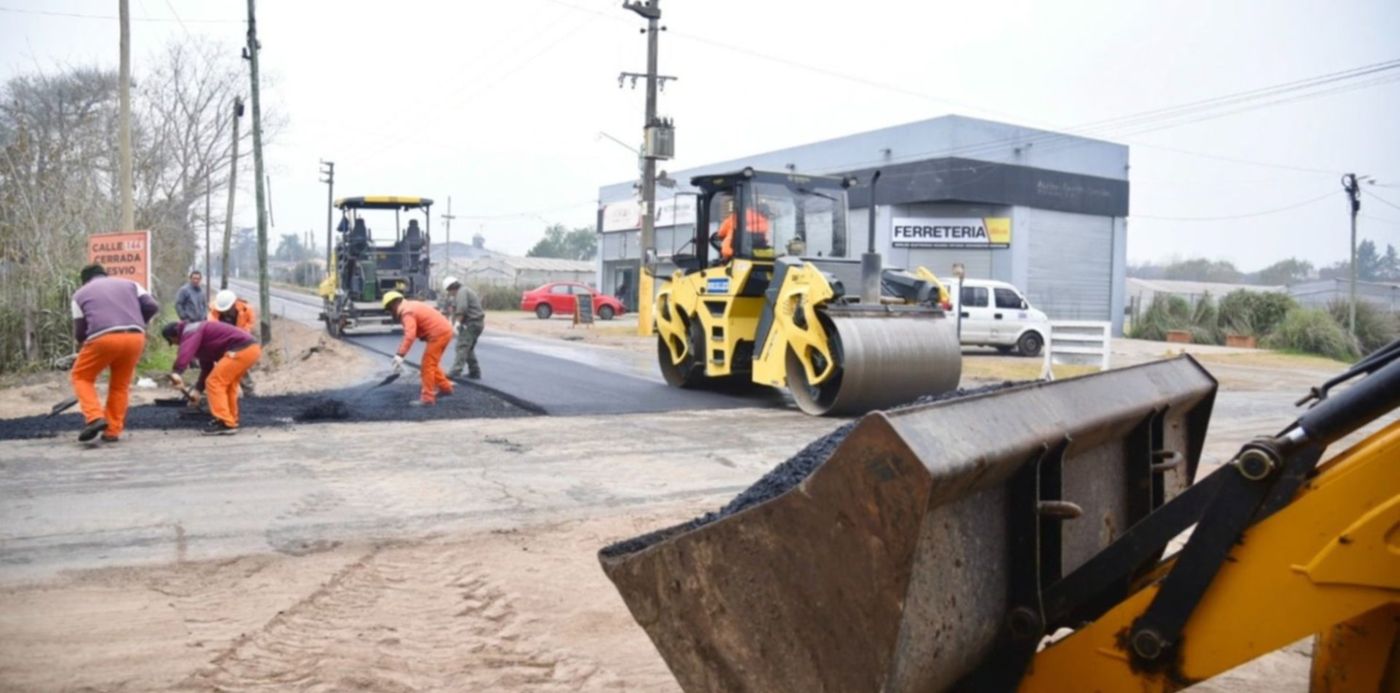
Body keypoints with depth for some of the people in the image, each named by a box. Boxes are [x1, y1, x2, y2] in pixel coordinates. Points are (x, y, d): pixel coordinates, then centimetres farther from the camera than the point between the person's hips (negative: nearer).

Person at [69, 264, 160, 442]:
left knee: (81, 376, 19)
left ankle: (95, 417, 0)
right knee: (120, 385, 18)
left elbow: (79, 332, 19)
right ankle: (112, 431, 16)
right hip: (135, 337, 2)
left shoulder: (81, 293, 23)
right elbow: (152, 307, 13)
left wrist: (82, 346, 41)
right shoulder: (129, 284, 27)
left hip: (103, 338, -2)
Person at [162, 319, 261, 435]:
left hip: (241, 349, -11)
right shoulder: (200, 334, 28)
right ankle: (230, 420, 32)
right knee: (227, 383, 25)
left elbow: (186, 351, -27)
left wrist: (176, 372, -38)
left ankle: (226, 424, -8)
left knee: (214, 382, -6)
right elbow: (207, 366, 34)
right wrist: (198, 389, 36)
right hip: (252, 347, 11)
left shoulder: (190, 331, -3)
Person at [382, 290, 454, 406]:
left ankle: (427, 398, -4)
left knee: (427, 365, -5)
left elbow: (410, 335, -29)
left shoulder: (407, 313, -15)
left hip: (438, 334, -10)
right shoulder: (411, 306, 16)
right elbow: (412, 333, 23)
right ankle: (445, 387, 34)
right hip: (444, 330, 10)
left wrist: (400, 355, -34)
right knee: (432, 364, 23)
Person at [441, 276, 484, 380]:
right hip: (477, 322, 10)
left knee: (462, 346, -15)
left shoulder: (461, 292, -8)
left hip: (471, 323, -10)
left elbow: (462, 309, -23)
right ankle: (475, 372, 17)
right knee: (469, 348, 16)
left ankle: (456, 371, -24)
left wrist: (457, 323, -23)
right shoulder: (467, 290, 23)